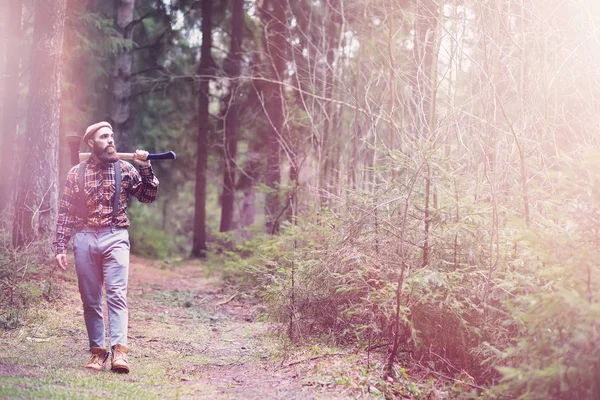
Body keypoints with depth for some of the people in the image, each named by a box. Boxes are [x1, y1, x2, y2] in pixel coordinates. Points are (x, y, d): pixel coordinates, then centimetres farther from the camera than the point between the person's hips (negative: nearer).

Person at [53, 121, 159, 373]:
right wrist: (60, 246, 1)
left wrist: (146, 168, -5)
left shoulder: (125, 169, 7)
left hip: (115, 238, -1)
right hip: (85, 239, 2)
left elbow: (148, 196, 7)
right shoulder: (76, 173, 8)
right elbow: (65, 212, 8)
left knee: (116, 294, -14)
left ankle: (119, 350, -20)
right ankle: (97, 351, 11)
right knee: (90, 299, 4)